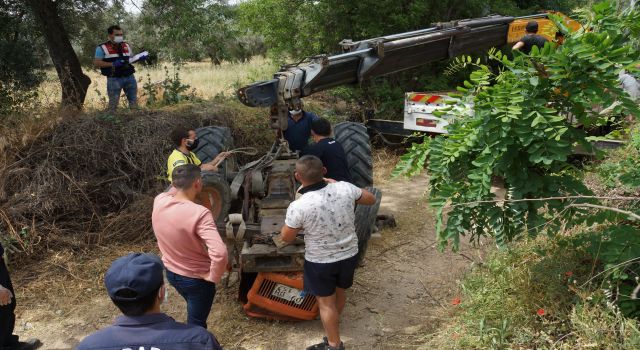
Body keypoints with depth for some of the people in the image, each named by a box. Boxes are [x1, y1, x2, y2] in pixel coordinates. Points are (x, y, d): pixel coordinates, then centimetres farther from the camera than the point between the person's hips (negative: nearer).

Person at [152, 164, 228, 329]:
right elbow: (220, 253, -42)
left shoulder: (159, 201, -15)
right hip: (196, 279, -6)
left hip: (170, 272, 6)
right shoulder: (199, 213, -34)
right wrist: (213, 277, -26)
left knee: (194, 313, 33)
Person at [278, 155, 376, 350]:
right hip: (349, 254, 5)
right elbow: (370, 200, 3)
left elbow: (287, 238, -12)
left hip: (320, 261, -4)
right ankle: (333, 322, 54)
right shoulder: (345, 188, -18)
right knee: (339, 291, 28)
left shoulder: (298, 207, -27)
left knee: (326, 302, 16)